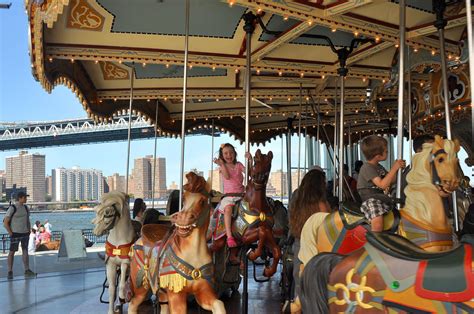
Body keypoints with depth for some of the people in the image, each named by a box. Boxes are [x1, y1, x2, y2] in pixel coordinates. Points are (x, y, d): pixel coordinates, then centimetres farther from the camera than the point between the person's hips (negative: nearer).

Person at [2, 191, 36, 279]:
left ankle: (27, 271, 8)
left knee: (25, 251, 5)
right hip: (15, 233, -6)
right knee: (12, 252, 1)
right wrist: (11, 233, -12)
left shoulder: (25, 208, 9)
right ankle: (10, 272, 8)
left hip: (25, 233, 6)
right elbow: (5, 222, -11)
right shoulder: (12, 208, -10)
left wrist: (29, 231, 11)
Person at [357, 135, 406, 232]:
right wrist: (394, 168, -16)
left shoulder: (379, 167, 18)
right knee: (378, 224, -33)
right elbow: (382, 184, -20)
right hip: (370, 201, -9)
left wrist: (397, 166, 9)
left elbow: (391, 180, 25)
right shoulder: (367, 168, -12)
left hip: (382, 198, 9)